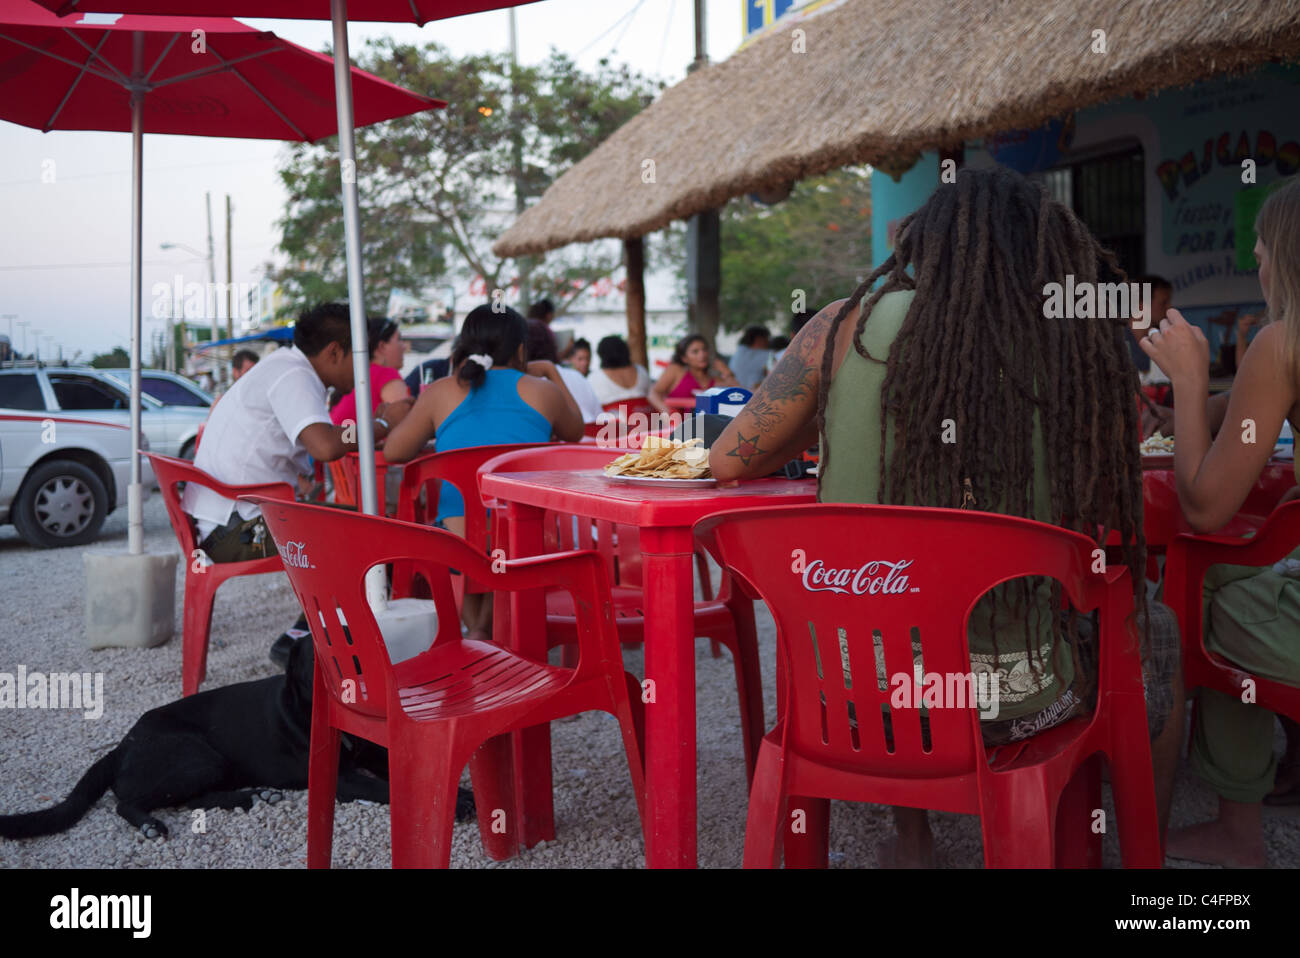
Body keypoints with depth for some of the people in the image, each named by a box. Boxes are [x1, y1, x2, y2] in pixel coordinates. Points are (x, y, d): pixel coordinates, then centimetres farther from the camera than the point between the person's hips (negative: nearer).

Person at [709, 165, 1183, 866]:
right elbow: (1111, 530, 4)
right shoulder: (1082, 352, -8)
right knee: (1154, 632, 29)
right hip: (1008, 700, -1)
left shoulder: (847, 327, -8)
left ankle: (910, 841, 48)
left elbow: (729, 461, 1)